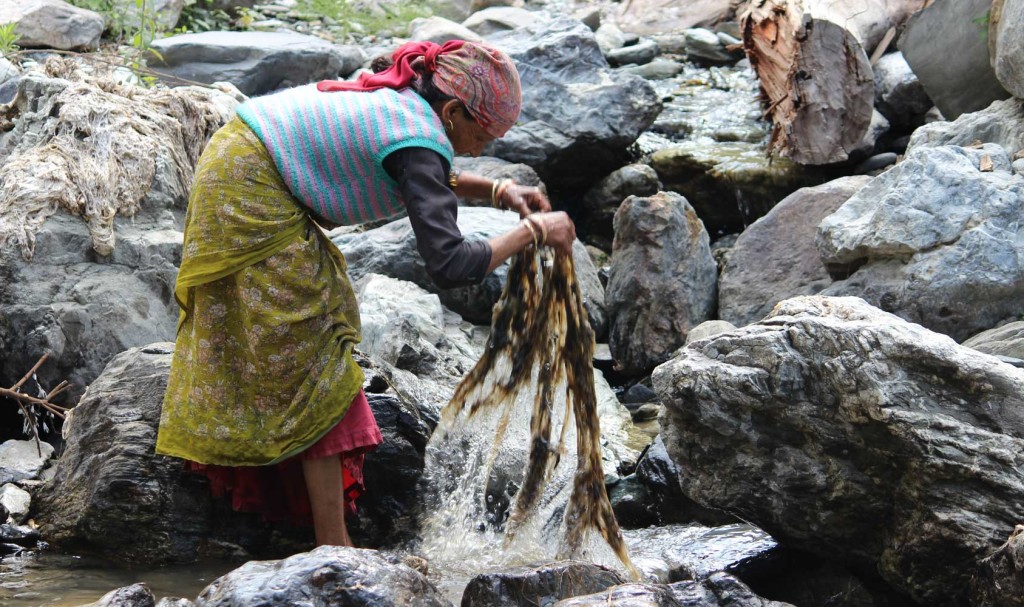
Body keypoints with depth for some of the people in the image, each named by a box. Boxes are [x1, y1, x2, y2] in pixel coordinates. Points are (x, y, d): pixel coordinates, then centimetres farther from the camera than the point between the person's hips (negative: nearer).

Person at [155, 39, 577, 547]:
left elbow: (426, 176, 24)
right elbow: (449, 264, -30)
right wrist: (533, 230, -18)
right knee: (309, 358, -5)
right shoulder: (418, 139, -23)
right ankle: (333, 548, -1)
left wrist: (496, 190, 9)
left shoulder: (403, 97, 3)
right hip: (250, 197, -10)